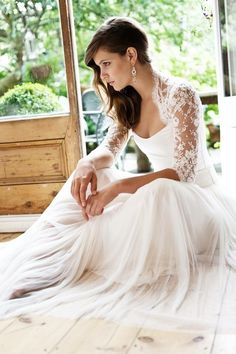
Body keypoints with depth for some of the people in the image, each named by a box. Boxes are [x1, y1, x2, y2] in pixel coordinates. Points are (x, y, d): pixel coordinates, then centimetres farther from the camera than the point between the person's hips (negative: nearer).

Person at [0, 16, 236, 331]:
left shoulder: (179, 94, -18)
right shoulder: (129, 102, 5)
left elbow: (183, 171, -24)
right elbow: (109, 149, 2)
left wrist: (117, 188, -34)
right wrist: (87, 164, -23)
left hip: (199, 196, -7)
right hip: (159, 195, 7)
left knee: (158, 193, -38)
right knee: (90, 177, -8)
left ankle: (63, 268, -27)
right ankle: (43, 261, -19)